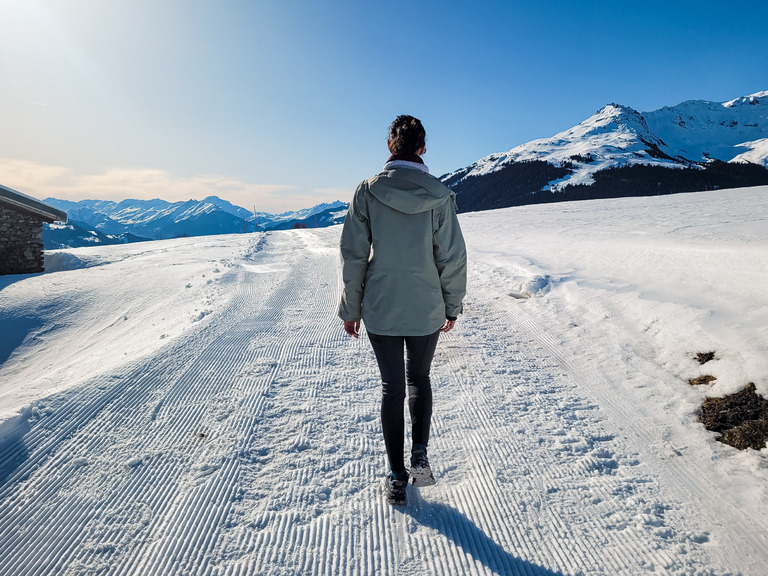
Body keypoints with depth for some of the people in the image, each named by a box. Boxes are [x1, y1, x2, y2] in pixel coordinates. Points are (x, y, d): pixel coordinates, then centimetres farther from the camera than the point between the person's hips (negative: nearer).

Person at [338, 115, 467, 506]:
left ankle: (397, 477, 22)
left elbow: (353, 255, -5)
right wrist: (452, 308, 8)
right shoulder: (439, 195, -7)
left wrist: (350, 308, 5)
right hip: (426, 311, 0)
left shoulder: (367, 192, -7)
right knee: (419, 379, 24)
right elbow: (452, 257, -4)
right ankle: (420, 455, 12)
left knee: (392, 386, 14)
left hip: (380, 311, 0)